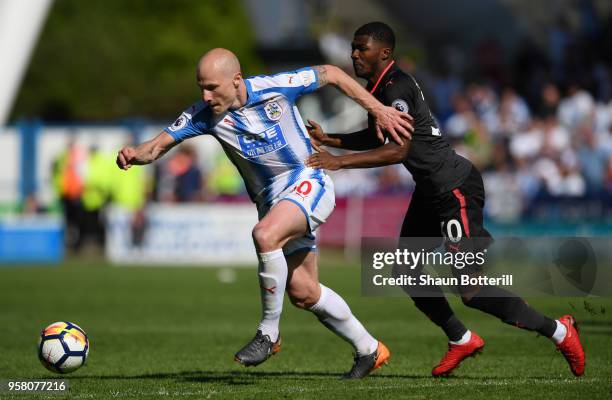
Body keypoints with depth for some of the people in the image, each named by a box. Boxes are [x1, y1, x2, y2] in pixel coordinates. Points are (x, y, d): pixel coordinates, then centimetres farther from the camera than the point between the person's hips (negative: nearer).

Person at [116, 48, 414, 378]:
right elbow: (160, 145, -8)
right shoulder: (204, 114, -7)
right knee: (302, 292, 6)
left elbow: (331, 74, -3)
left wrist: (378, 110, -3)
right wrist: (135, 154, -31)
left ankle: (269, 333, -18)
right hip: (270, 199, 6)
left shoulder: (276, 87, -16)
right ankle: (368, 350, 25)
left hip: (307, 182, -6)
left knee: (264, 235, -33)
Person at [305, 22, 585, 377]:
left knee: (471, 289, -10)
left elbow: (398, 150, -29)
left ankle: (558, 331, 3)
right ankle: (461, 340, 28)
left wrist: (340, 161, -29)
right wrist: (328, 140, 15)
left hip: (456, 187, -10)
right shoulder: (377, 87, 10)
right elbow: (376, 138, 26)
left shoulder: (396, 88, -21)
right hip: (430, 190, 10)